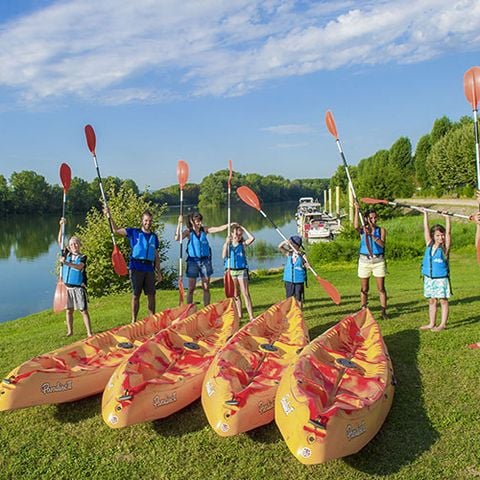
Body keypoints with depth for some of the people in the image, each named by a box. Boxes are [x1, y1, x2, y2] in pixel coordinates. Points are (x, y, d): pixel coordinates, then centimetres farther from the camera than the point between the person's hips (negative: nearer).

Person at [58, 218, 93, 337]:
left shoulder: (83, 257, -3)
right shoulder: (67, 254, 8)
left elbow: (79, 267, -22)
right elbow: (60, 241, 1)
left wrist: (66, 263, -34)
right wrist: (61, 226, -8)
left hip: (79, 287, -4)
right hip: (67, 286, 4)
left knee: (84, 310, -2)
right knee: (68, 310, 10)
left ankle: (89, 332, 1)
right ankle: (70, 331, 21)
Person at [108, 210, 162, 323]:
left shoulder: (154, 236, 14)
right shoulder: (134, 232, 5)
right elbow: (116, 230, 4)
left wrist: (158, 272, 13)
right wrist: (109, 217, -6)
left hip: (149, 268, 3)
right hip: (136, 268, -3)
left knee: (151, 295, 5)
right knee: (136, 295, 2)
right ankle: (134, 320, 10)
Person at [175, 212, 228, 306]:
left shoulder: (204, 230, 4)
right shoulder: (188, 232, -4)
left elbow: (219, 229, -1)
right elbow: (177, 238, -19)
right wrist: (179, 224, -24)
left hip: (205, 260, 3)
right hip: (193, 261, -3)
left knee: (206, 288, 7)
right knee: (191, 288, 3)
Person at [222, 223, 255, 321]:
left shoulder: (243, 244, 0)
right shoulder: (227, 244, 4)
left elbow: (252, 238, -17)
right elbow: (224, 256, -10)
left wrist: (243, 228, -9)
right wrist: (227, 243, -15)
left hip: (242, 270, -2)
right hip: (231, 271, 2)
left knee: (246, 294, -6)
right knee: (235, 295, 11)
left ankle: (251, 316, -8)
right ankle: (239, 315, 21)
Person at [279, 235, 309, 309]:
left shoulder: (302, 255, -5)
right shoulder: (288, 253, 3)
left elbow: (307, 266, -11)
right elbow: (280, 247, -6)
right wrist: (284, 242, -25)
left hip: (299, 281, -3)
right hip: (289, 280, 3)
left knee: (299, 299, 6)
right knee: (289, 299, 9)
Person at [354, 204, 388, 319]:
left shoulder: (381, 230, 2)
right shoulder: (362, 230, 2)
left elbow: (382, 244, -14)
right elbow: (356, 226, -22)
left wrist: (372, 235, -25)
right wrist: (357, 210, -23)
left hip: (378, 261, 0)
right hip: (364, 260, 0)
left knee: (381, 288, 2)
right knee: (364, 289, 7)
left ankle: (384, 311, 9)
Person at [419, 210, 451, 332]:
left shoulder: (444, 247, -5)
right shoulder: (429, 245, 5)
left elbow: (448, 232, -13)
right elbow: (426, 229, 8)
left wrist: (447, 217, -14)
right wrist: (425, 214, 10)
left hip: (441, 278, -4)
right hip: (429, 278, 5)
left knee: (443, 301, 1)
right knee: (432, 301, 11)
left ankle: (442, 324, 6)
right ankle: (431, 323, 19)